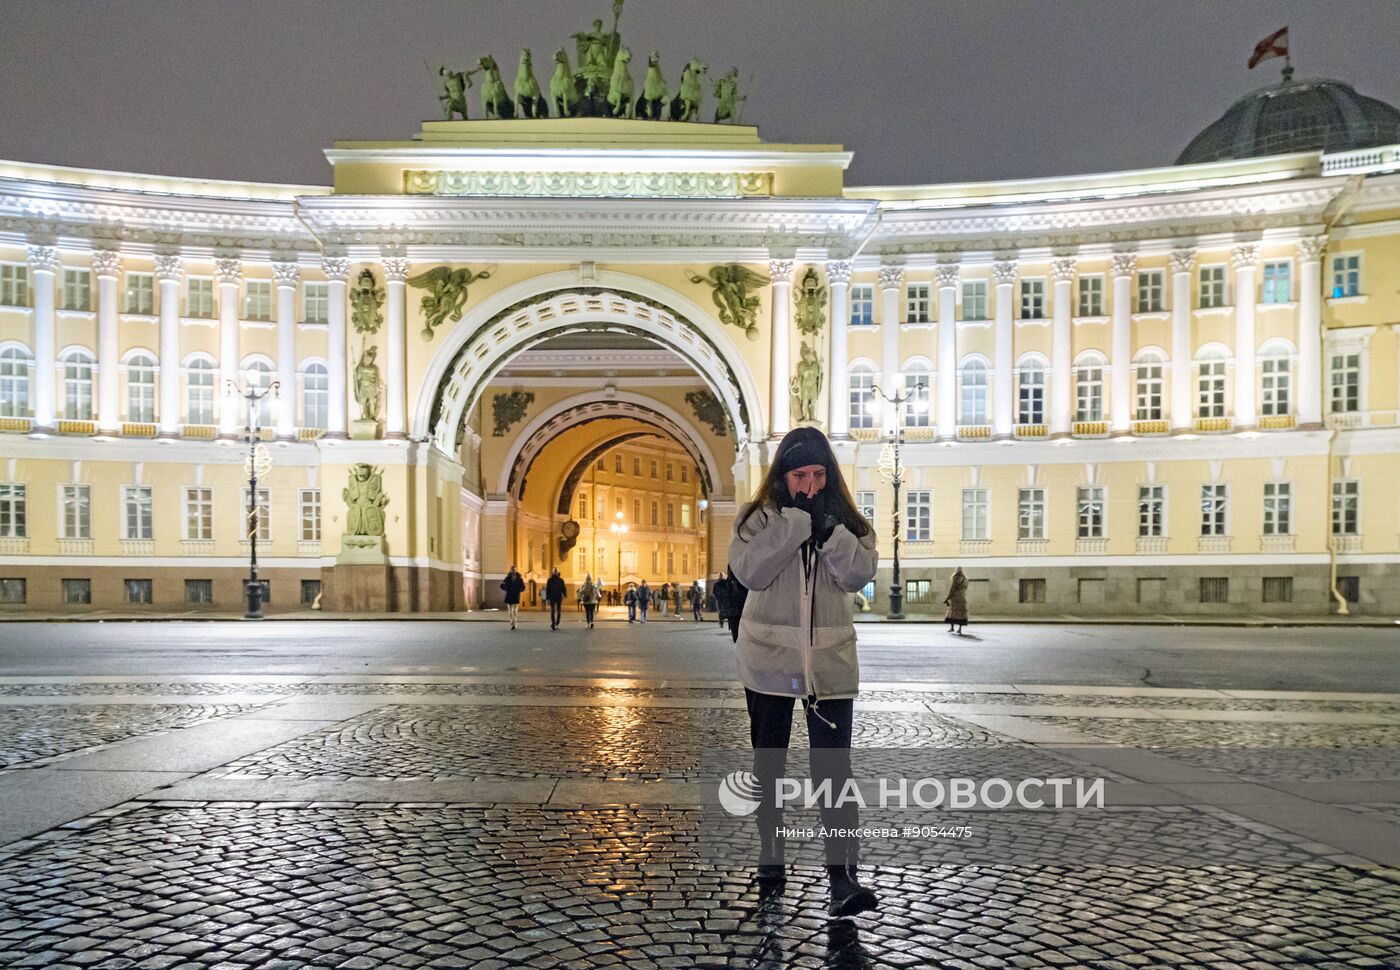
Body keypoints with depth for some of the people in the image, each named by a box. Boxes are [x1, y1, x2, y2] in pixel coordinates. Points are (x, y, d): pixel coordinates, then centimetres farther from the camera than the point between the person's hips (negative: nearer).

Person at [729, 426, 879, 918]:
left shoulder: (846, 520, 3)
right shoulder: (758, 517, -3)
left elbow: (859, 574, -11)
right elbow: (748, 570, -20)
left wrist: (827, 528, -23)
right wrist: (797, 518, -22)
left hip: (830, 662, 0)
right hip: (768, 660, 0)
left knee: (834, 768, -8)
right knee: (768, 765, 12)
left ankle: (843, 878, -9)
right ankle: (770, 863, 28)